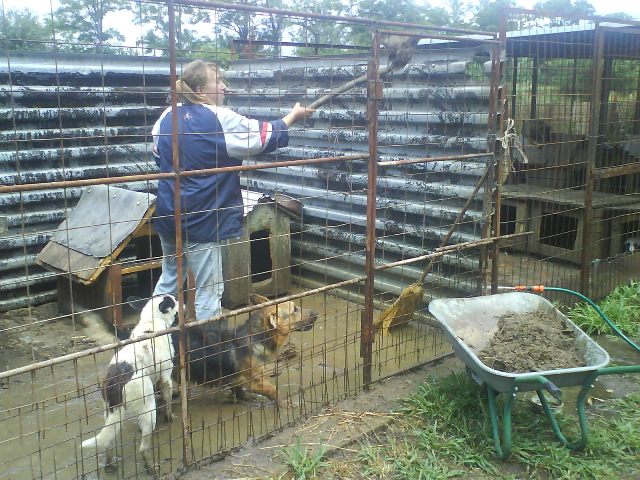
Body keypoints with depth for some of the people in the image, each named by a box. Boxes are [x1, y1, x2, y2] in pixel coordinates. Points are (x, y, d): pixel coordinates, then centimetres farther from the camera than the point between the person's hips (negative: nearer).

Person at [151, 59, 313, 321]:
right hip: (200, 220, -8)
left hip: (168, 215, 8)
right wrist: (293, 115, 9)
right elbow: (265, 137, -6)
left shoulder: (168, 116, 4)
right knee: (209, 289, 4)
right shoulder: (220, 119, -16)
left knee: (169, 278, 24)